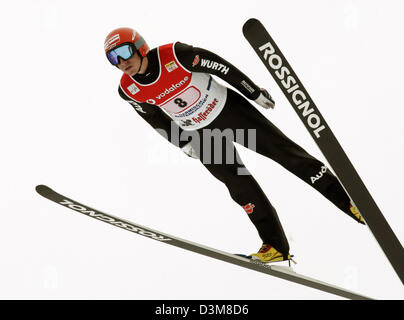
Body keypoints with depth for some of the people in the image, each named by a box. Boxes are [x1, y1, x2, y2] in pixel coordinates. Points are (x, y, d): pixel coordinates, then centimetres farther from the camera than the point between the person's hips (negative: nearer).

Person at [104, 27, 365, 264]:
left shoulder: (173, 55, -26)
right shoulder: (129, 90, -14)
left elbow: (219, 66, -16)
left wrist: (255, 93, -8)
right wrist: (182, 143, 13)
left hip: (228, 107, -2)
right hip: (201, 134, 3)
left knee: (283, 149, -3)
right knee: (238, 184, -6)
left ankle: (348, 200, 4)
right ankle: (276, 245, 5)